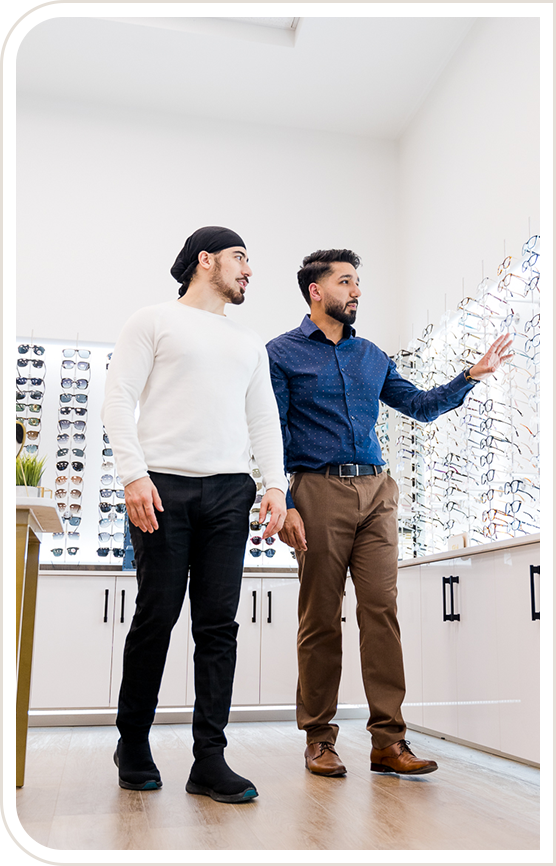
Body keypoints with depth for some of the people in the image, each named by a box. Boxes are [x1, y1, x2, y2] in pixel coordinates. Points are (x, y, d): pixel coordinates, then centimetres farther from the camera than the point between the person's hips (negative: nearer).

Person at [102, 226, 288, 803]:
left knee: (219, 625, -1)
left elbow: (264, 419, 19)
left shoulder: (250, 343, 25)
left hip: (229, 492, 4)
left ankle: (209, 759, 4)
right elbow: (118, 399, 1)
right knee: (155, 618, -1)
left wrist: (276, 484, 4)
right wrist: (133, 474, -12)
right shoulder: (154, 321, 10)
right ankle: (133, 744, 18)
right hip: (164, 486, -4)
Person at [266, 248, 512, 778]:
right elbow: (271, 436, -2)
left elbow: (420, 405, 23)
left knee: (382, 608, -4)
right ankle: (319, 739, 12)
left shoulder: (372, 356, 21)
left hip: (375, 491, 4)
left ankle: (388, 739, 1)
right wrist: (283, 505, -11)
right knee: (320, 618, 0)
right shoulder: (282, 353, 6)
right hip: (319, 490, -4)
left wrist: (472, 376, 10)